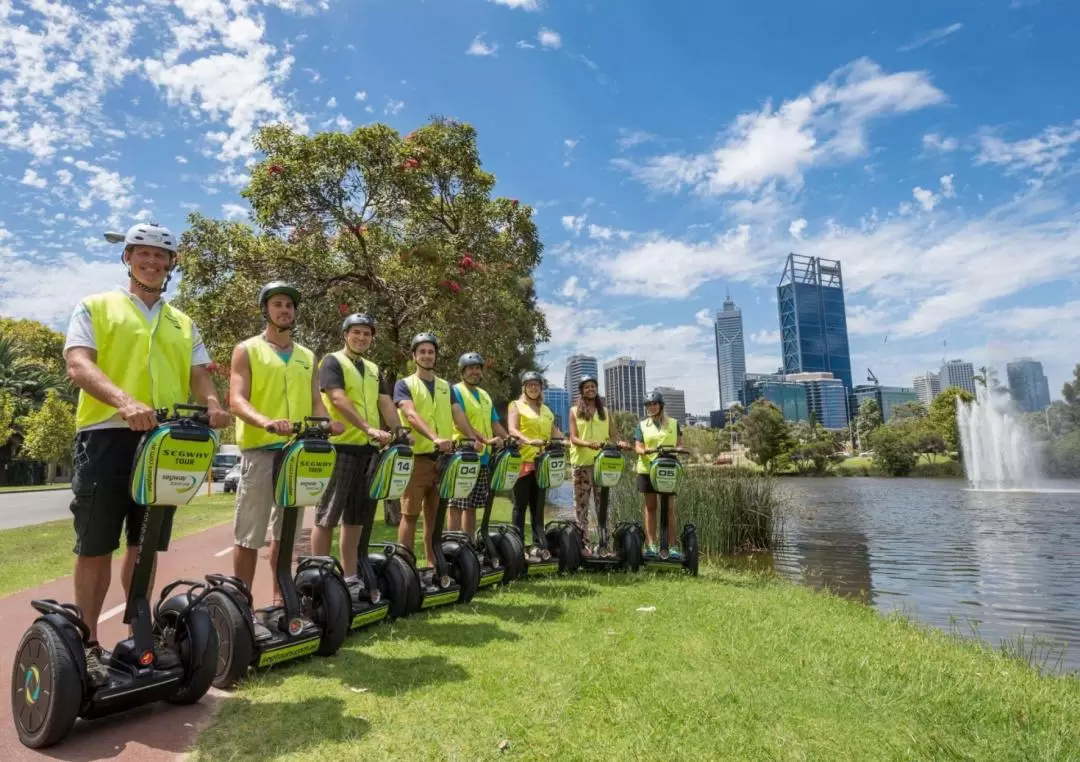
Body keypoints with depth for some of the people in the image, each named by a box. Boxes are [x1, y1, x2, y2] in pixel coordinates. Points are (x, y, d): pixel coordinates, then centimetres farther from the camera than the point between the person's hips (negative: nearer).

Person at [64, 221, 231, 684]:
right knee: (95, 547, 2)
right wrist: (123, 401, -29)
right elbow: (78, 365, -9)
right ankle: (88, 644, 16)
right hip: (107, 436, -3)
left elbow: (199, 375, 9)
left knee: (146, 546, 10)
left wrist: (212, 404, -15)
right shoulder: (95, 307, 7)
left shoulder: (183, 324, 19)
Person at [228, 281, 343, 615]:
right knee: (249, 533, -2)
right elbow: (237, 400, -8)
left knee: (286, 530, 11)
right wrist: (266, 422, -28)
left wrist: (326, 423, -12)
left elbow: (315, 402, 11)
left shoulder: (308, 357, 17)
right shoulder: (247, 350, 4)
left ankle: (281, 598, 20)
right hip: (260, 449, -4)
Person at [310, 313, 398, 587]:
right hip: (340, 446, -7)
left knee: (356, 516, 11)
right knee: (328, 514, -2)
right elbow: (338, 399, -16)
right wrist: (369, 428, -26)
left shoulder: (374, 369, 19)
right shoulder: (333, 361, -2)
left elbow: (385, 403, 11)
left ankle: (350, 576, 19)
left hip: (369, 448, 7)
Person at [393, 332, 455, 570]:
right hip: (416, 458, -4)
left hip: (443, 458, 4)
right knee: (410, 514, -1)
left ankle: (433, 564, 17)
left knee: (435, 515, 9)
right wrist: (435, 437, -31)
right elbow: (412, 416, -15)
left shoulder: (446, 387, 17)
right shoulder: (404, 385, 2)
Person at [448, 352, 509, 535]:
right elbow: (462, 423, -16)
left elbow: (495, 424, 19)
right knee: (457, 506, -5)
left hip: (483, 458, 7)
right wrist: (486, 439, -26)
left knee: (472, 507, 12)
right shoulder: (455, 391, -4)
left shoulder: (485, 396, 19)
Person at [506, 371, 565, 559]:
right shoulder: (516, 405, 3)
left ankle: (537, 544, 12)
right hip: (523, 460, -5)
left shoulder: (546, 410, 20)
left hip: (542, 462, 5)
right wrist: (529, 440, -29)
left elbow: (554, 431, 15)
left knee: (538, 506, 8)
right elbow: (512, 430, -11)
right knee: (521, 505, -1)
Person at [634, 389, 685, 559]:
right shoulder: (642, 425, 11)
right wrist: (645, 451, -19)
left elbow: (679, 444, 9)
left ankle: (672, 546, 0)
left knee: (669, 508, -2)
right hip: (647, 468, 1)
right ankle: (651, 545, 8)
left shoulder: (673, 424, 11)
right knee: (650, 507, 5)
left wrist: (677, 450, -14)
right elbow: (638, 447, 3)